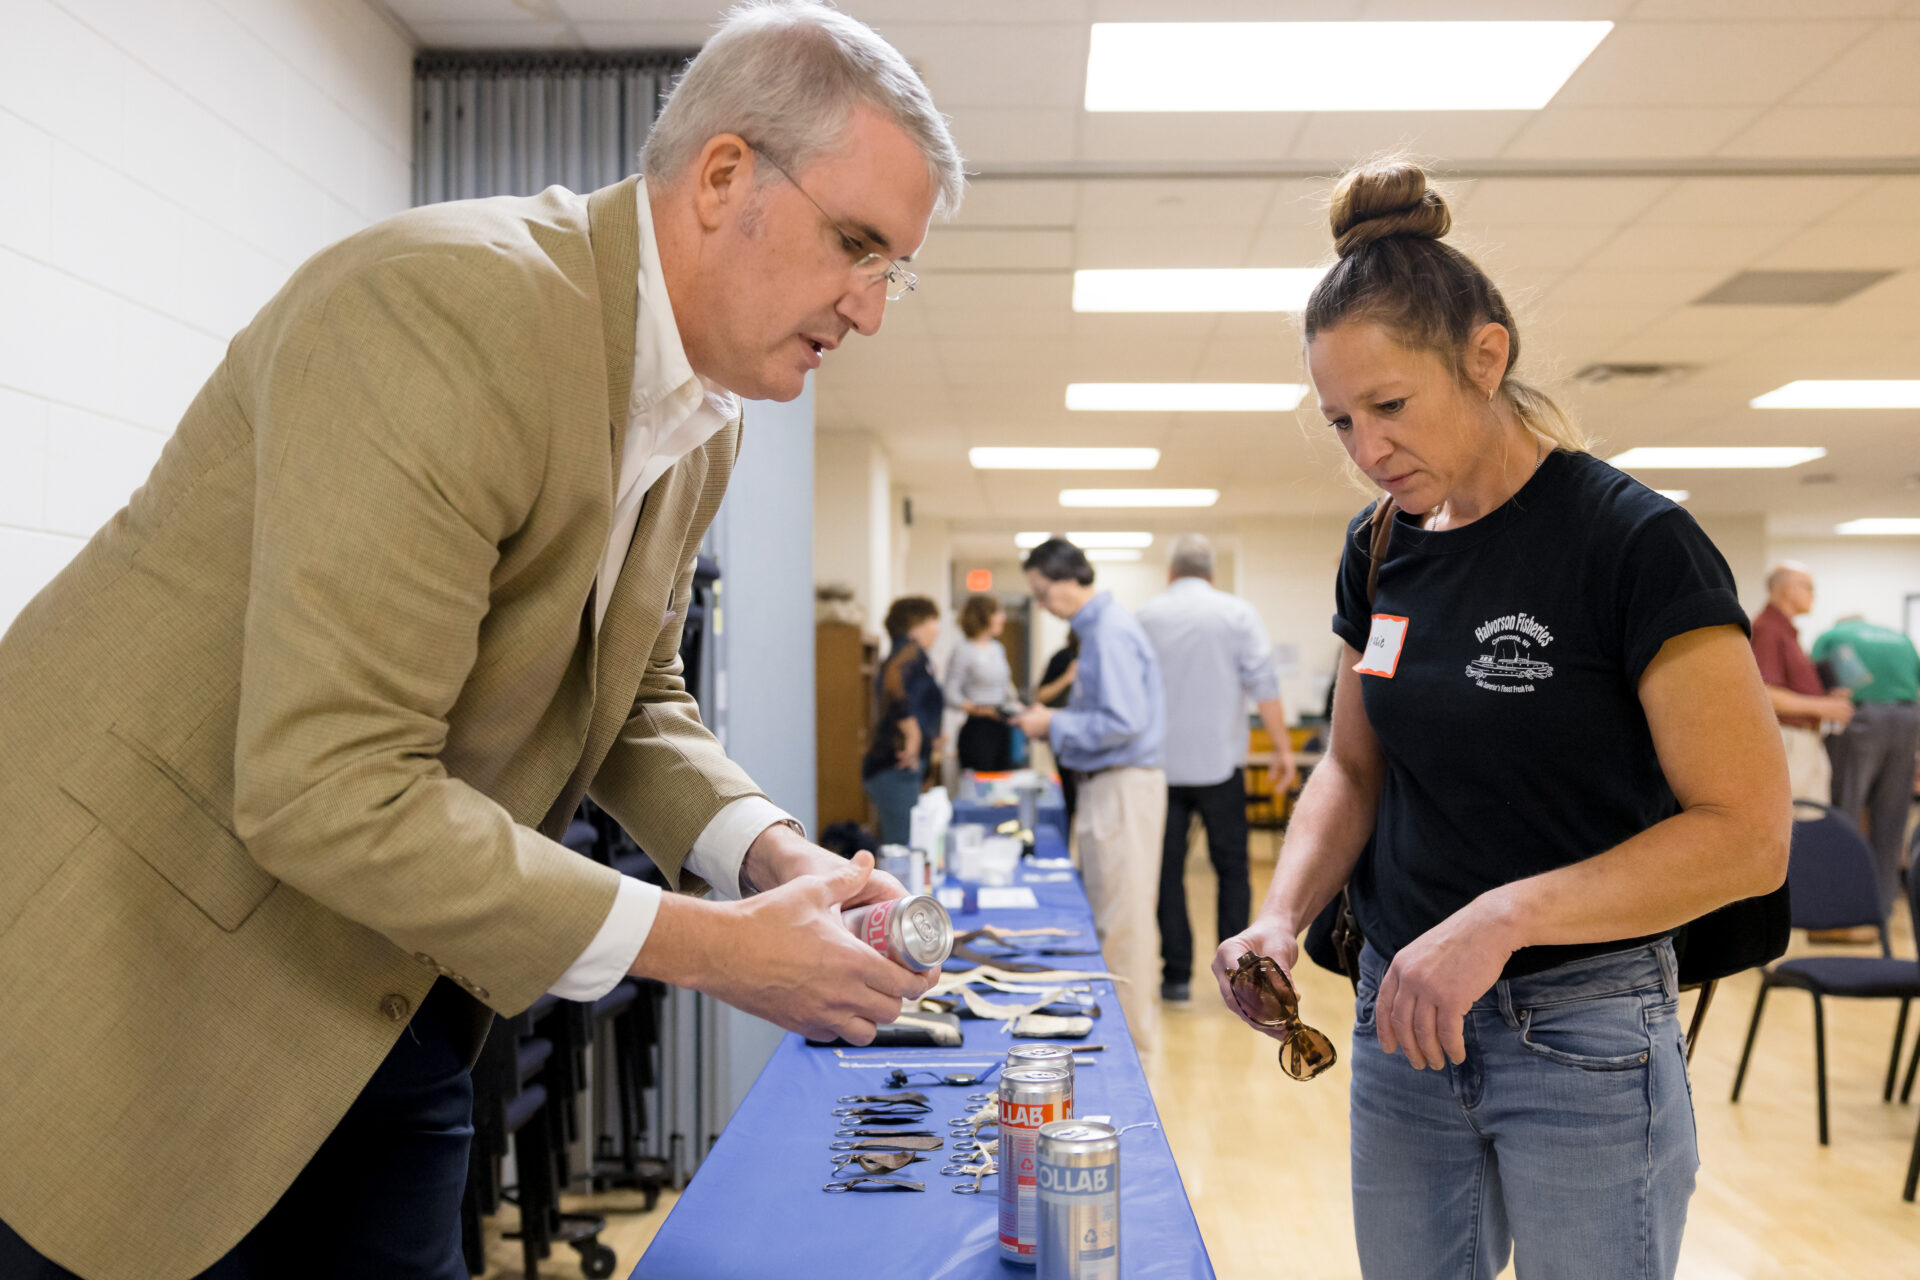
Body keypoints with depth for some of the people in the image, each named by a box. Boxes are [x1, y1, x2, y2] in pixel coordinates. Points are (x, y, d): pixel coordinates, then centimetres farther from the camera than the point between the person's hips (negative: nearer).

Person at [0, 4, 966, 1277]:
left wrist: (765, 850, -7)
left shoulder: (705, 420, 1)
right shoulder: (448, 307, -27)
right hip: (129, 978, -7)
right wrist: (714, 948, -27)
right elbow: (326, 791, -32)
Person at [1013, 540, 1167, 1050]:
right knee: (1108, 912, 16)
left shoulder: (1111, 633, -19)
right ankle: (1130, 1020, 25)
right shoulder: (1098, 627, 14)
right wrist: (1050, 720, 11)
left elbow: (1124, 722, -24)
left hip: (1123, 787, -10)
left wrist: (1055, 726, -15)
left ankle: (1130, 1033, 7)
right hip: (1106, 784, 10)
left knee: (1121, 916, -2)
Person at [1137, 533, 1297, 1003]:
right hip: (1219, 764, -1)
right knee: (1231, 869, 9)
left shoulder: (1145, 617, 4)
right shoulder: (1237, 613, -1)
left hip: (1161, 765, 1)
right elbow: (1263, 684, -7)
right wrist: (1283, 748, -1)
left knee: (1167, 872, 6)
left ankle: (1177, 976, 7)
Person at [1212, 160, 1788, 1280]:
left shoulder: (1633, 542, -15)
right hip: (1403, 1013, 6)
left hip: (1583, 1032, -5)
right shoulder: (1380, 549, 3)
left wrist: (1503, 915, -26)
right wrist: (1284, 913, -6)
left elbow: (1747, 833, -17)